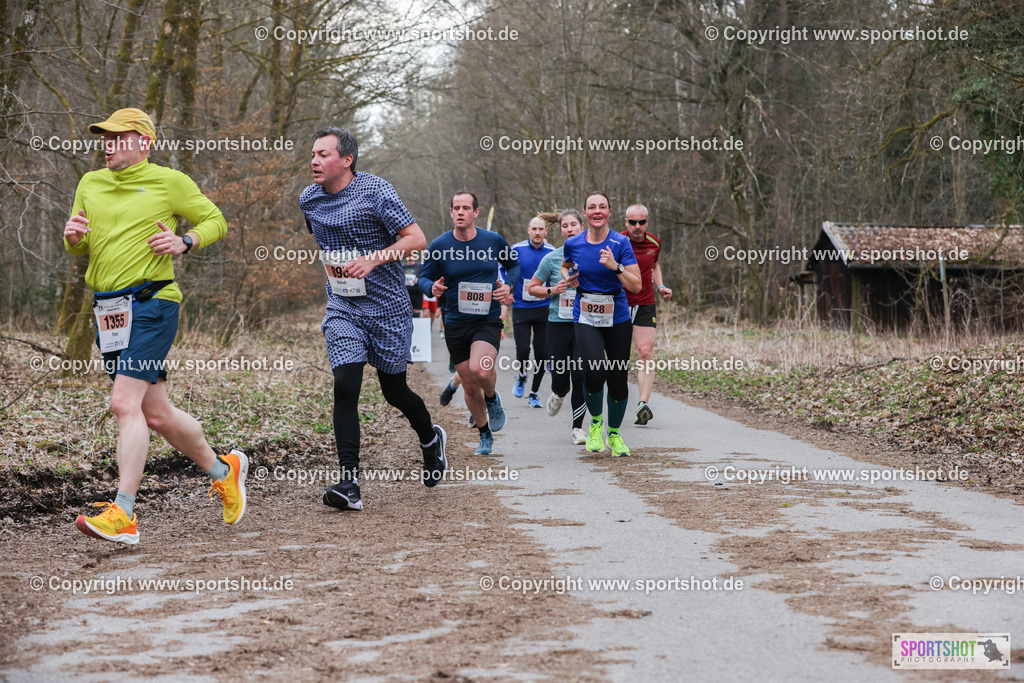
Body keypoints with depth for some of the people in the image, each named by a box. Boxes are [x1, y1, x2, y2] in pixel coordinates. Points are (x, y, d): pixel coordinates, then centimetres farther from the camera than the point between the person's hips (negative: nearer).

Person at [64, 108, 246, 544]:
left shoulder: (169, 181, 0)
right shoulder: (89, 184, 16)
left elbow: (215, 221, 8)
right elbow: (79, 250, 22)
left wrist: (185, 242, -10)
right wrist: (73, 238, -1)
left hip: (150, 303, -7)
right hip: (108, 309, 7)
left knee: (125, 403, -18)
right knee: (156, 414, 10)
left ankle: (122, 515, -19)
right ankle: (223, 471, 31)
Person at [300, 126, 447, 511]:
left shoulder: (375, 191, -13)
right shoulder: (309, 200, 4)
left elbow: (416, 239, -17)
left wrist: (374, 259, -27)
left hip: (387, 307, -3)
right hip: (342, 309, 3)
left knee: (394, 390, 9)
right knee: (345, 386, -15)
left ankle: (430, 440, 42)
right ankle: (349, 484, -17)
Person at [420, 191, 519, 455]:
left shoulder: (494, 241, -3)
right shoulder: (439, 246, -4)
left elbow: (514, 265, 15)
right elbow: (423, 277, 6)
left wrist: (508, 285, -4)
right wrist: (432, 287, -17)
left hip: (488, 321, -2)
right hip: (455, 324, 2)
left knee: (480, 369, -28)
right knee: (470, 386, 7)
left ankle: (492, 399, 7)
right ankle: (485, 435, 30)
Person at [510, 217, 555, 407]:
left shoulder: (552, 252, 1)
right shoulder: (517, 249, -3)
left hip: (544, 308, 1)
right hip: (521, 308, -1)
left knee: (542, 352, 0)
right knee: (522, 350, -12)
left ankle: (534, 393, 16)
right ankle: (522, 376, 21)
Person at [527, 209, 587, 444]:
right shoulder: (552, 259, 1)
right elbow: (533, 287, 10)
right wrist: (552, 290, -8)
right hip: (558, 324, 0)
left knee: (581, 376, -11)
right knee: (560, 379, -1)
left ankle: (578, 427, 6)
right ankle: (558, 395, 39)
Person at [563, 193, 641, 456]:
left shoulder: (621, 243, -6)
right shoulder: (572, 244, 0)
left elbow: (636, 286, -10)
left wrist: (616, 267, -24)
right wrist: (569, 280, 3)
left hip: (618, 318, 0)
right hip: (586, 318, 0)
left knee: (618, 379, 1)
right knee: (594, 373, -21)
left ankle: (614, 434, 26)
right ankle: (595, 422, 8)